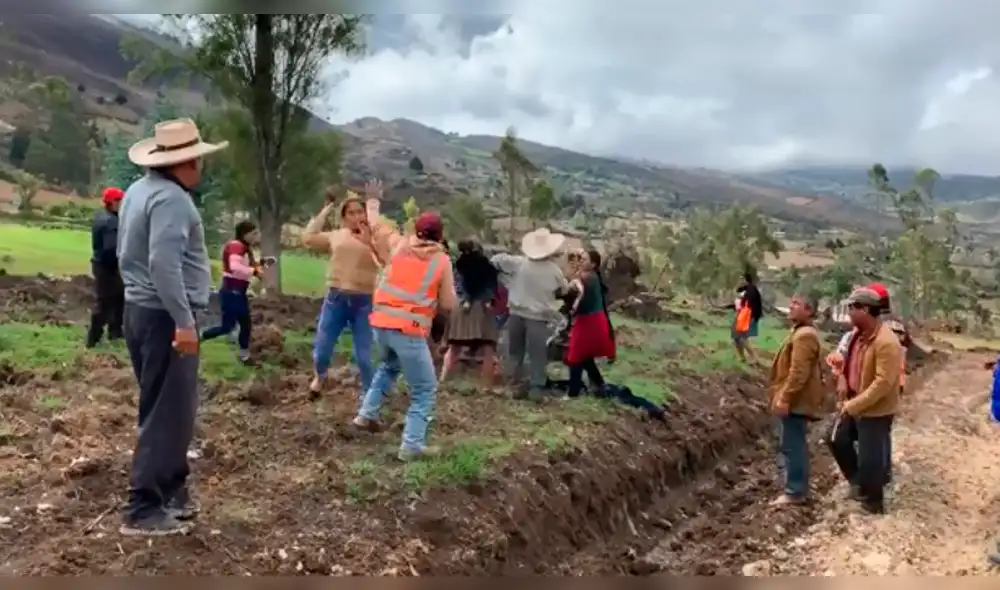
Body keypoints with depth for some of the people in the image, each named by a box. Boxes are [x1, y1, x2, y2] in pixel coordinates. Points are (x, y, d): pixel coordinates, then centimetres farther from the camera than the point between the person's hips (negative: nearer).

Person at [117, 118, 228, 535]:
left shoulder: (138, 190, 13)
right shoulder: (172, 198, -18)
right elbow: (164, 265, -27)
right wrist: (184, 321, -25)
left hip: (140, 310, 10)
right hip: (164, 316, -10)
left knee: (164, 409, 17)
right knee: (168, 414, -4)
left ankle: (171, 492, 27)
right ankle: (143, 510, 2)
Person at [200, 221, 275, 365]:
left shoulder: (245, 248, 12)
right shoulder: (236, 246, -19)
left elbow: (247, 266, 23)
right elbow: (235, 267, -34)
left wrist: (262, 262, 9)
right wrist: (255, 272, -28)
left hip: (239, 293, 10)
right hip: (231, 292, -10)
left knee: (246, 325, 13)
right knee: (227, 326, -7)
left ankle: (244, 356, 22)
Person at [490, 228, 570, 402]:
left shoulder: (519, 263, -4)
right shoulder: (555, 270, -4)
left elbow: (496, 260, 2)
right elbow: (564, 291, 12)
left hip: (516, 314, 2)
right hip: (539, 318, -2)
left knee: (515, 352, 15)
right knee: (537, 356, 5)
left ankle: (514, 385, 17)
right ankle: (536, 389, 4)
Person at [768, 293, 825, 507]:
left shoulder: (804, 335, -19)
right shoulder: (801, 333, 16)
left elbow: (799, 372, -25)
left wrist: (784, 398, -25)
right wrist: (782, 397, 24)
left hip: (794, 402, -11)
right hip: (795, 400, 11)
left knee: (791, 445, -6)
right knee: (795, 445, 15)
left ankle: (794, 492, 0)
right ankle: (799, 489, 23)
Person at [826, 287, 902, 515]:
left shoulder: (886, 342, -27)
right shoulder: (858, 334, 2)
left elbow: (883, 383, -28)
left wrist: (853, 405, -25)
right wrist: (842, 380, -1)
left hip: (875, 410, -9)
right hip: (852, 404, 9)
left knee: (869, 458, 4)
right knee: (837, 440, 19)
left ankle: (873, 502, 25)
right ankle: (858, 481, 39)